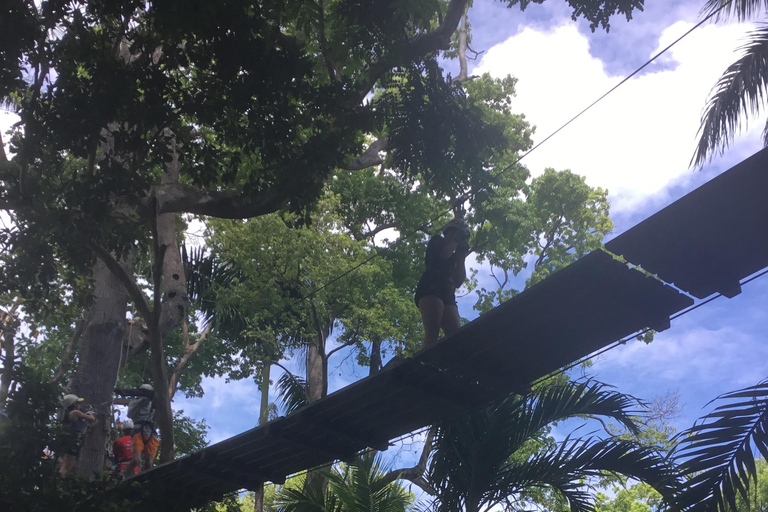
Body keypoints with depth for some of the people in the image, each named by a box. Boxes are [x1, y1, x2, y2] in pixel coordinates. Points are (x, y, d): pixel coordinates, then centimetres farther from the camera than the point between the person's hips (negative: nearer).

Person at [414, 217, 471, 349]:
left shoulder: (453, 257, 34)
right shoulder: (437, 241, 17)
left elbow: (459, 281, 21)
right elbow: (444, 254, -7)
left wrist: (461, 258, 23)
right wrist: (455, 240, 12)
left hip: (448, 295, 7)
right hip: (431, 290, -7)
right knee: (432, 334, -27)